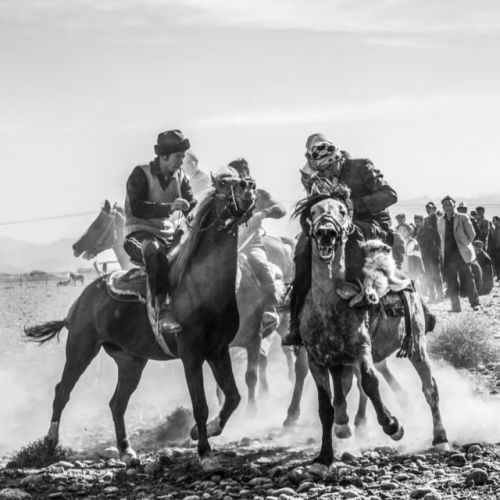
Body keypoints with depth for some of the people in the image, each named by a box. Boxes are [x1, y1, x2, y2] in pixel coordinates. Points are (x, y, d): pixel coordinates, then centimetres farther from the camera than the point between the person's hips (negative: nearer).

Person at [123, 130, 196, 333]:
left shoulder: (180, 177, 10)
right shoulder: (141, 174, -7)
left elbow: (192, 207, 8)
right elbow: (137, 208, -20)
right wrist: (168, 207, -32)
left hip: (169, 235, 6)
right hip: (140, 234, -6)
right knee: (155, 252, -40)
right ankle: (161, 309, -46)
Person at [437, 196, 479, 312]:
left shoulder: (463, 218, 0)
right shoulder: (440, 222, 11)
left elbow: (472, 234, 4)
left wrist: (465, 245, 4)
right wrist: (443, 252, 9)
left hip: (462, 254, -3)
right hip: (448, 255, 3)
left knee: (467, 280, -2)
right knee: (451, 283, 0)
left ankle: (475, 303, 7)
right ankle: (456, 306, 4)